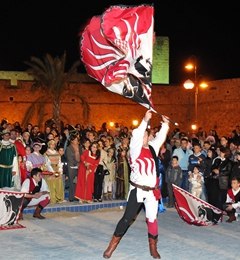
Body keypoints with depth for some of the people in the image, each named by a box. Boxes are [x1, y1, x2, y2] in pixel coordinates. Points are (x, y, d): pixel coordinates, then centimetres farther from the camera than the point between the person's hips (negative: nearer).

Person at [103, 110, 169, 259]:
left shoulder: (153, 148, 8)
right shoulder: (135, 148, -4)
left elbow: (161, 137, 12)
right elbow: (136, 135, -19)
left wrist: (165, 124, 0)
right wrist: (145, 120, -26)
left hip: (153, 190, 4)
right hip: (138, 189, -3)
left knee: (152, 219, 6)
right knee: (127, 218, -1)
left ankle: (153, 248, 21)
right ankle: (112, 245, 11)